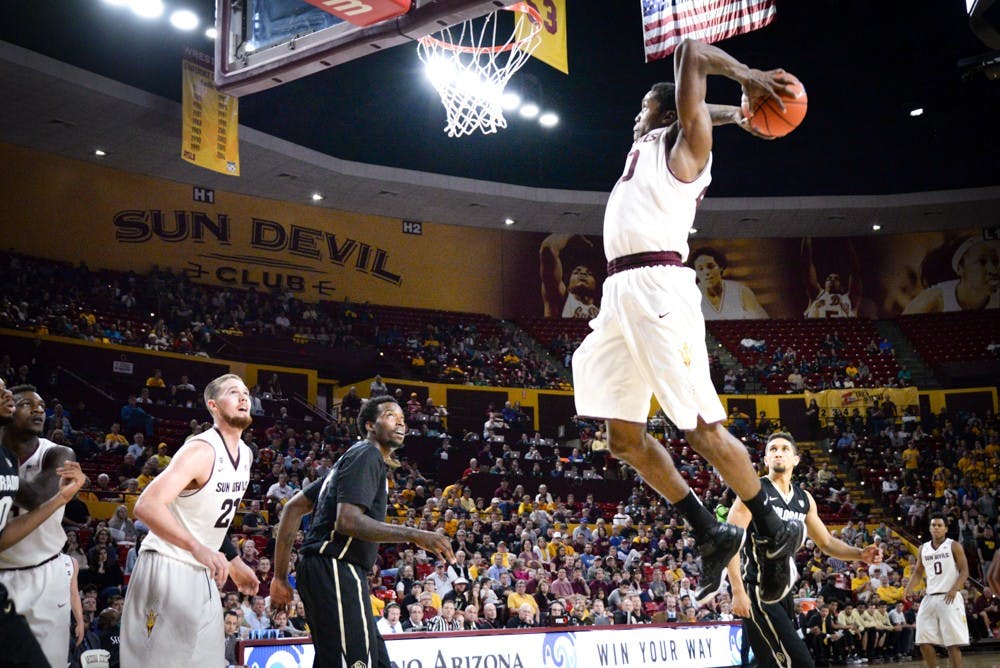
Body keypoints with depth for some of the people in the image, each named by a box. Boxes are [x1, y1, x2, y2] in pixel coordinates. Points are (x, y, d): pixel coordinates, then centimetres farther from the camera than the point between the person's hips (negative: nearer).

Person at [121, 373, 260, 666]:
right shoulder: (201, 450, -20)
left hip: (203, 573, 9)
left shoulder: (245, 455, 7)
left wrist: (234, 562, 21)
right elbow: (147, 505, -32)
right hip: (167, 567, -9)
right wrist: (197, 548, -41)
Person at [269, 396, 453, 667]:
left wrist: (280, 576, 18)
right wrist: (414, 535, -23)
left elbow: (293, 508, 22)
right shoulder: (367, 454, -5)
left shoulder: (351, 457, 24)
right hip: (336, 570, -11)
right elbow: (347, 521, -20)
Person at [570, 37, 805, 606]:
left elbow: (691, 52, -2)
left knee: (701, 427, -7)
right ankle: (713, 537, 16)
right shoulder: (646, 143, 27)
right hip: (620, 292, 9)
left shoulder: (685, 140, 5)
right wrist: (737, 112, 35)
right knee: (624, 438, 6)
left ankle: (775, 532, 10)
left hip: (659, 287, -9)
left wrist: (748, 76, 6)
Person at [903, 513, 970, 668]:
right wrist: (908, 589, 1)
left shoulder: (954, 546, -1)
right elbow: (918, 572, 18)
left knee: (953, 642, -7)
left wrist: (954, 589, -21)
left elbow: (964, 571, -6)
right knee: (923, 641, 2)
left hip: (949, 598, -5)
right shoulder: (923, 548, 13)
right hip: (929, 598, 5)